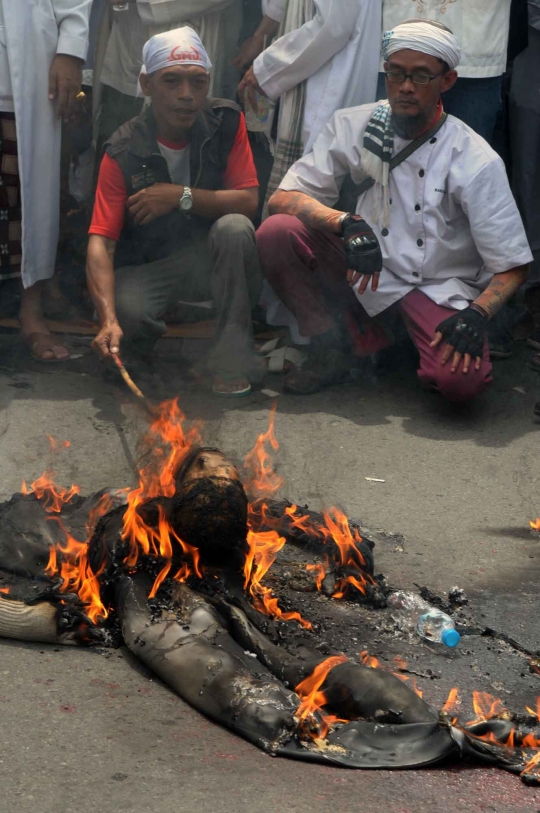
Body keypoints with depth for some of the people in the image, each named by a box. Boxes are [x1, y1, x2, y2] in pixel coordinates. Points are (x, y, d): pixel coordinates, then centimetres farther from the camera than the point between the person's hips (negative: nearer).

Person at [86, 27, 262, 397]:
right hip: (149, 267, -1)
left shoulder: (227, 122, -9)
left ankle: (231, 363, -23)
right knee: (124, 308, -34)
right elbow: (101, 243, -21)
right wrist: (108, 320, -37)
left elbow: (249, 201, -13)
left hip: (212, 261, 1)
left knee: (235, 227, -32)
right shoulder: (124, 151, -14)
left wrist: (182, 197, -25)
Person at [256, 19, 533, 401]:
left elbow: (513, 266, -9)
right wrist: (347, 223, -25)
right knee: (276, 232, -21)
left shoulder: (476, 161, -13)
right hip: (367, 271, 3)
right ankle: (331, 350, -1)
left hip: (439, 289, -3)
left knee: (462, 380, -32)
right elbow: (283, 198, -7)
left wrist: (477, 314, -29)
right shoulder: (354, 127, -3)